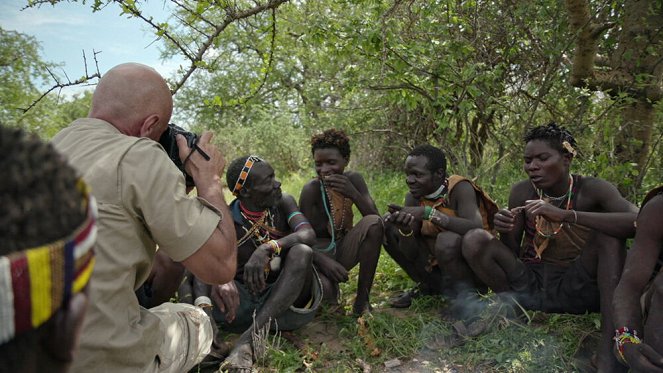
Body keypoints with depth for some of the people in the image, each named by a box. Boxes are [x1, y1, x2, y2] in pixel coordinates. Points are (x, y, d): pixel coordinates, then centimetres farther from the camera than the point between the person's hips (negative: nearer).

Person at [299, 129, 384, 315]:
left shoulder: (353, 179, -6)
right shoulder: (311, 189, -17)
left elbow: (374, 217, -14)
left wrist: (352, 193, -29)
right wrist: (324, 261, -37)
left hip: (344, 248, 4)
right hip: (320, 252, -4)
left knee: (374, 223, -27)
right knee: (322, 289, -38)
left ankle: (362, 299, -15)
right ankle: (331, 289, 5)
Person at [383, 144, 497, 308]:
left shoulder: (460, 188, -19)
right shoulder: (413, 197, -6)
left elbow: (476, 228, -38)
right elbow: (411, 254, -9)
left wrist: (428, 212, -39)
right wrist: (405, 230, -31)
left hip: (471, 265, -5)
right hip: (435, 264, 6)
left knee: (447, 240, -37)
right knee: (388, 224, -7)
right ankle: (429, 285, 8)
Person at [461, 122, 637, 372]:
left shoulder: (592, 190, -11)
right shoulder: (522, 191, -5)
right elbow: (512, 253, 1)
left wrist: (566, 216, -39)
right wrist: (505, 232, -23)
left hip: (577, 288, -1)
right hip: (530, 286, 2)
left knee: (609, 233, -27)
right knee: (474, 240, -18)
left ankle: (608, 348, -28)